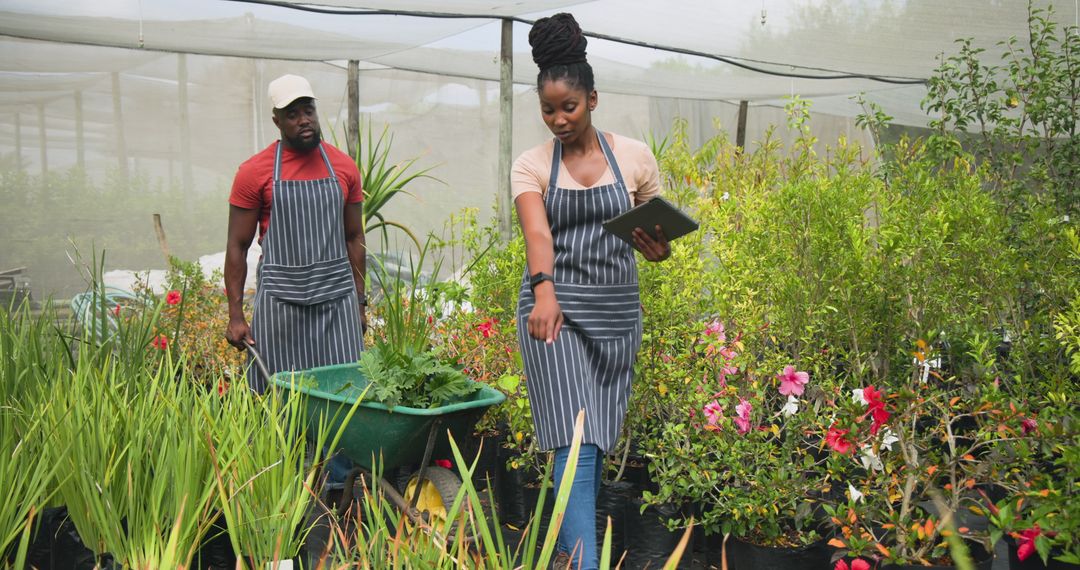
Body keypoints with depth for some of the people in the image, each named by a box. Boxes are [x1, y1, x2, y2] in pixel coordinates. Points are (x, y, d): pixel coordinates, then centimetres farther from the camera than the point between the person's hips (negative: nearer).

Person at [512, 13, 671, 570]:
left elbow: (655, 236, 10)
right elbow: (537, 233, -21)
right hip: (555, 307, -2)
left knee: (600, 440, 9)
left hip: (616, 308, 3)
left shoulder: (634, 157, 2)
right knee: (576, 443, -11)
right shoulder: (531, 165, -3)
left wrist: (658, 249, -15)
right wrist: (543, 293, -39)